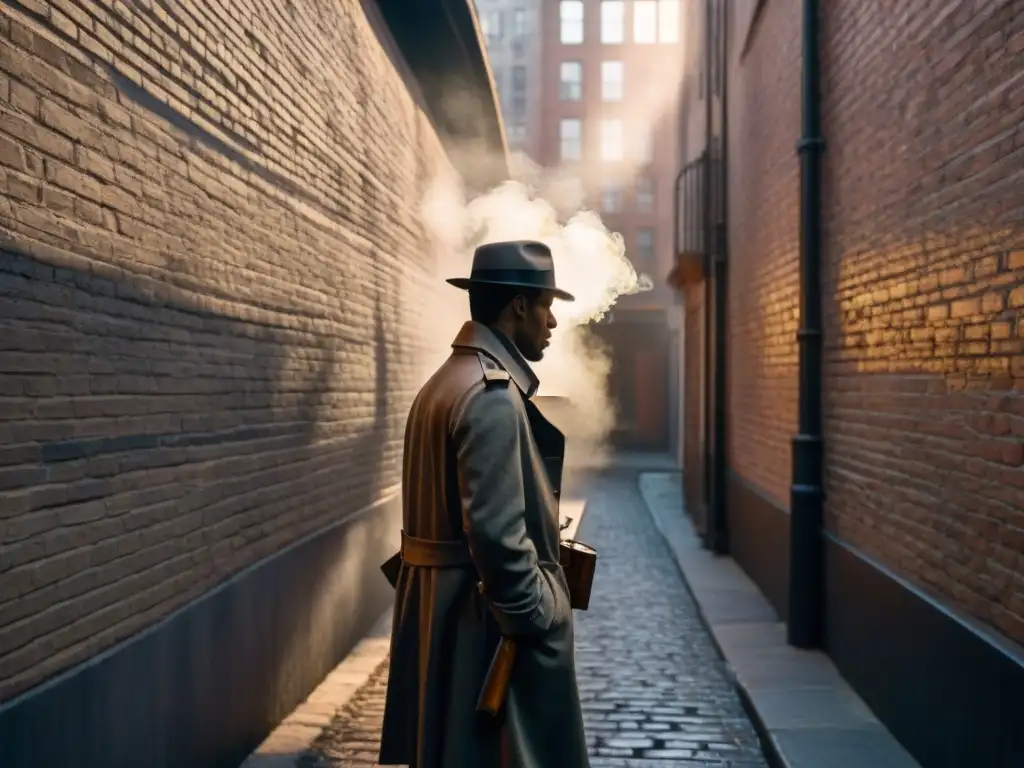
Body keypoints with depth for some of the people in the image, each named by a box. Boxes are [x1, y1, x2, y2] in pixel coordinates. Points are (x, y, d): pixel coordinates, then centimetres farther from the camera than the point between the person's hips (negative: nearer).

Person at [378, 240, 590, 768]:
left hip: (443, 609, 10)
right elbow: (496, 534, -26)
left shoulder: (445, 382, 12)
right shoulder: (493, 396, -19)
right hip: (486, 620, -10)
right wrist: (537, 620, -16)